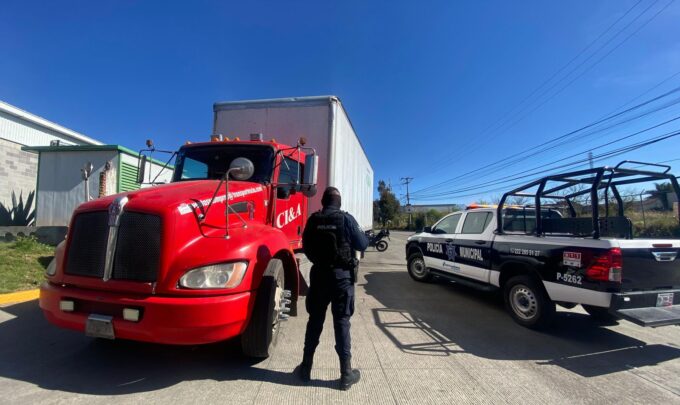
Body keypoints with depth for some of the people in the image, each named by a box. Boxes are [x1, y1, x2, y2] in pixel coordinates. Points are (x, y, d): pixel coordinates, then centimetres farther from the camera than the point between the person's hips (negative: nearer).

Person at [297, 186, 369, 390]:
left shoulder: (313, 220, 0)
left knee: (315, 320, 14)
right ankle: (346, 374, 14)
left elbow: (306, 247, 8)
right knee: (342, 322, 5)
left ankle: (306, 367, 26)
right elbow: (362, 245, -4)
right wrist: (363, 236, 18)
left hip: (319, 274, 3)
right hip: (342, 275, -2)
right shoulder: (347, 219, -9)